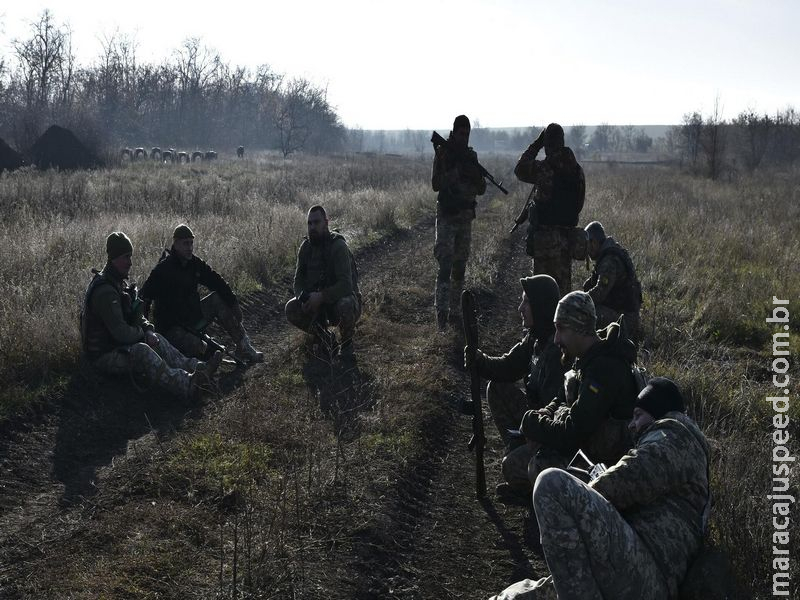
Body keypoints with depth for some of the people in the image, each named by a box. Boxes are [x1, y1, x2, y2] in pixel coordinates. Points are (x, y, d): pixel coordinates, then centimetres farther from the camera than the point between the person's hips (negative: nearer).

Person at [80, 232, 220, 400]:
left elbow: (136, 316, 16)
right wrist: (141, 332, -8)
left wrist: (148, 330, -4)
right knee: (141, 351, -31)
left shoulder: (118, 283, 10)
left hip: (115, 344, 11)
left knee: (156, 340, 3)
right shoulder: (104, 291, -25)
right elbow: (121, 333, -28)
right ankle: (187, 385, -43)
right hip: (102, 355, -11)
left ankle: (197, 367, -7)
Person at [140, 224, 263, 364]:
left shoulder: (195, 263, 3)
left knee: (218, 299, -6)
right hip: (171, 327, -8)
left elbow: (217, 282, 7)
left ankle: (244, 347, -6)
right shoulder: (163, 269, -17)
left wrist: (234, 303, -3)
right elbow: (145, 296, -20)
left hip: (193, 318, 8)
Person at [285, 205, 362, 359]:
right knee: (291, 309, -17)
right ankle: (324, 336, 8)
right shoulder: (306, 247, -1)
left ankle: (347, 341, -6)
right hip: (317, 302, 6)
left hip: (340, 297, -6)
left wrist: (321, 297, -36)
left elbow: (346, 284, -28)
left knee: (346, 306, -39)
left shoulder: (338, 246, -20)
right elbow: (298, 280, 3)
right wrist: (304, 298, -19)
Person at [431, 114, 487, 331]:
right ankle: (441, 313, -16)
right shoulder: (443, 153, -4)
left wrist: (476, 177, -9)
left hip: (466, 215, 6)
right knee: (445, 264, -13)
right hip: (446, 215, -6)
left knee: (460, 265, 10)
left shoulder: (471, 155, 11)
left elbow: (481, 189, 12)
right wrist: (455, 173, -24)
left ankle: (455, 309, 19)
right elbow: (435, 184, -12)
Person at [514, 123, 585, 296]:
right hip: (567, 233, 5)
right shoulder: (576, 169, 2)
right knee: (563, 280, 13)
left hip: (545, 233, -5)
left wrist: (536, 145, 10)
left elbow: (519, 169, 6)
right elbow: (579, 202, 9)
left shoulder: (543, 168, -14)